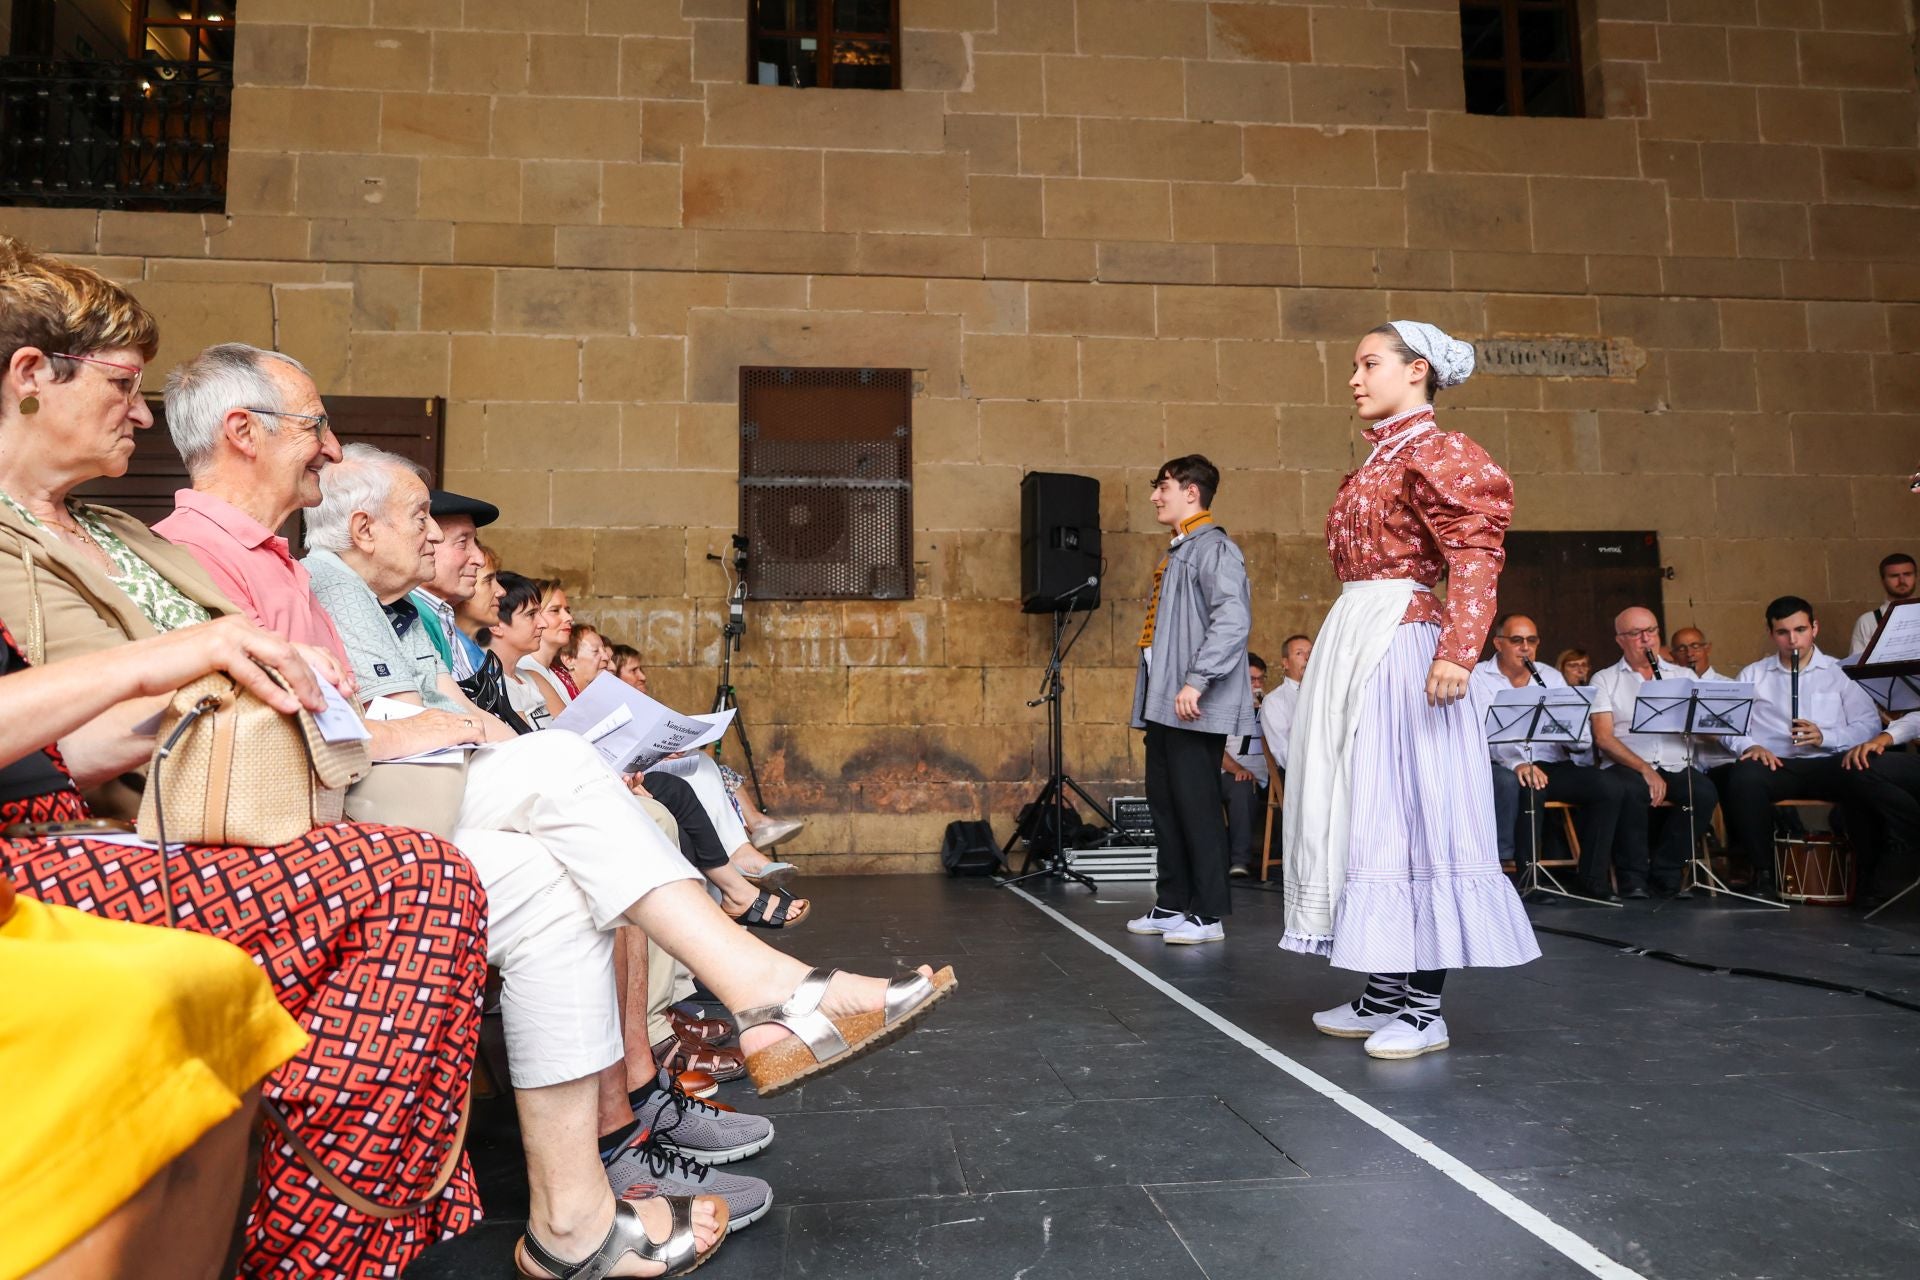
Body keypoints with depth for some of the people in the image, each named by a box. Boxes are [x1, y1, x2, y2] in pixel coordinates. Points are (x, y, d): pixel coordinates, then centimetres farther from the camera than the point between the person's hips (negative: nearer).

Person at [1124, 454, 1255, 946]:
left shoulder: (1213, 548, -10)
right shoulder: (1176, 552, 20)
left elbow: (1233, 620, -22)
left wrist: (1197, 682, -25)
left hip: (1193, 707, -10)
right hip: (1163, 703, 10)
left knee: (1196, 806, -4)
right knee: (1163, 803, 13)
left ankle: (1208, 914, 4)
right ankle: (1171, 904, 22)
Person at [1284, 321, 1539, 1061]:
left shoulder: (1434, 454, -5)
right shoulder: (1379, 463, 20)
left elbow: (1476, 556, -15)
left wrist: (1457, 653, -26)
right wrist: (1342, 654, 14)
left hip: (1398, 641, -9)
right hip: (1351, 641, 9)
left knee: (1405, 806, -7)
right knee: (1356, 809, 9)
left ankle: (1422, 1009, 2)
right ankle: (1383, 993, 18)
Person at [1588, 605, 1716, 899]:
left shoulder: (1683, 676, 19)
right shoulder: (1604, 680, 10)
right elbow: (1603, 737, -4)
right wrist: (1644, 768, -18)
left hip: (1678, 766, 3)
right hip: (1628, 765, -3)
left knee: (1705, 793, -30)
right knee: (1632, 790, -37)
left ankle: (1666, 871, -11)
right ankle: (1633, 876, -18)